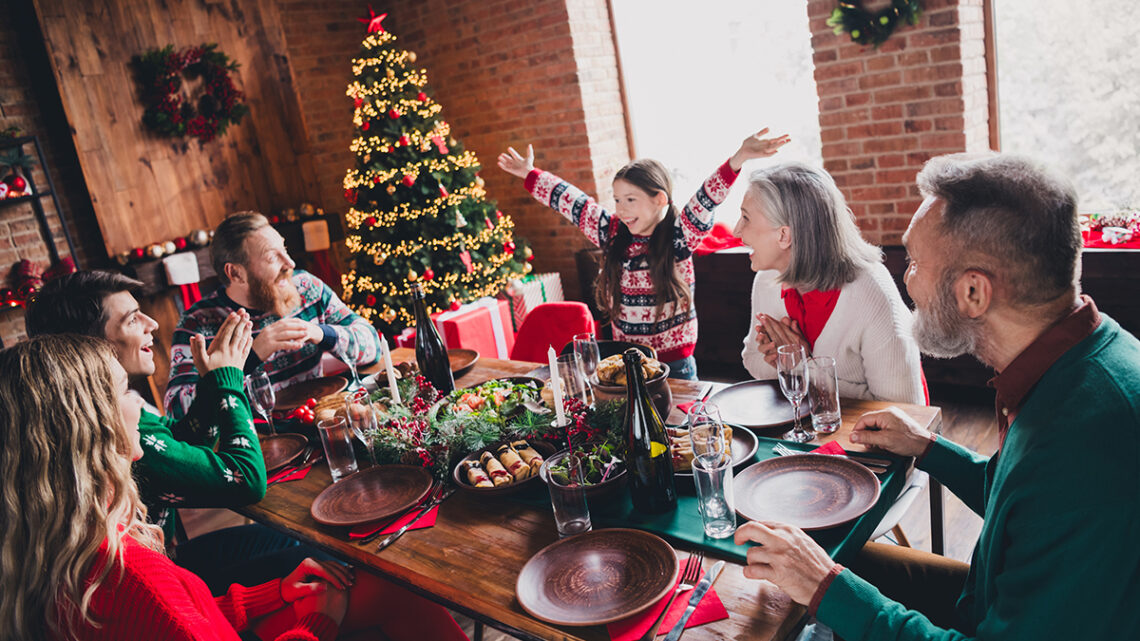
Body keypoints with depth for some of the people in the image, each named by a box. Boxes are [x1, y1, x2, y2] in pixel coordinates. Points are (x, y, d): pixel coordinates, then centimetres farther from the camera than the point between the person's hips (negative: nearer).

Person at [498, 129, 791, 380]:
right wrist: (529, 174, 17)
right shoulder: (612, 233, 1)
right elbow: (571, 200, 9)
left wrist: (738, 159, -39)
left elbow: (707, 199, -25)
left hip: (674, 364, -4)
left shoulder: (679, 235, -10)